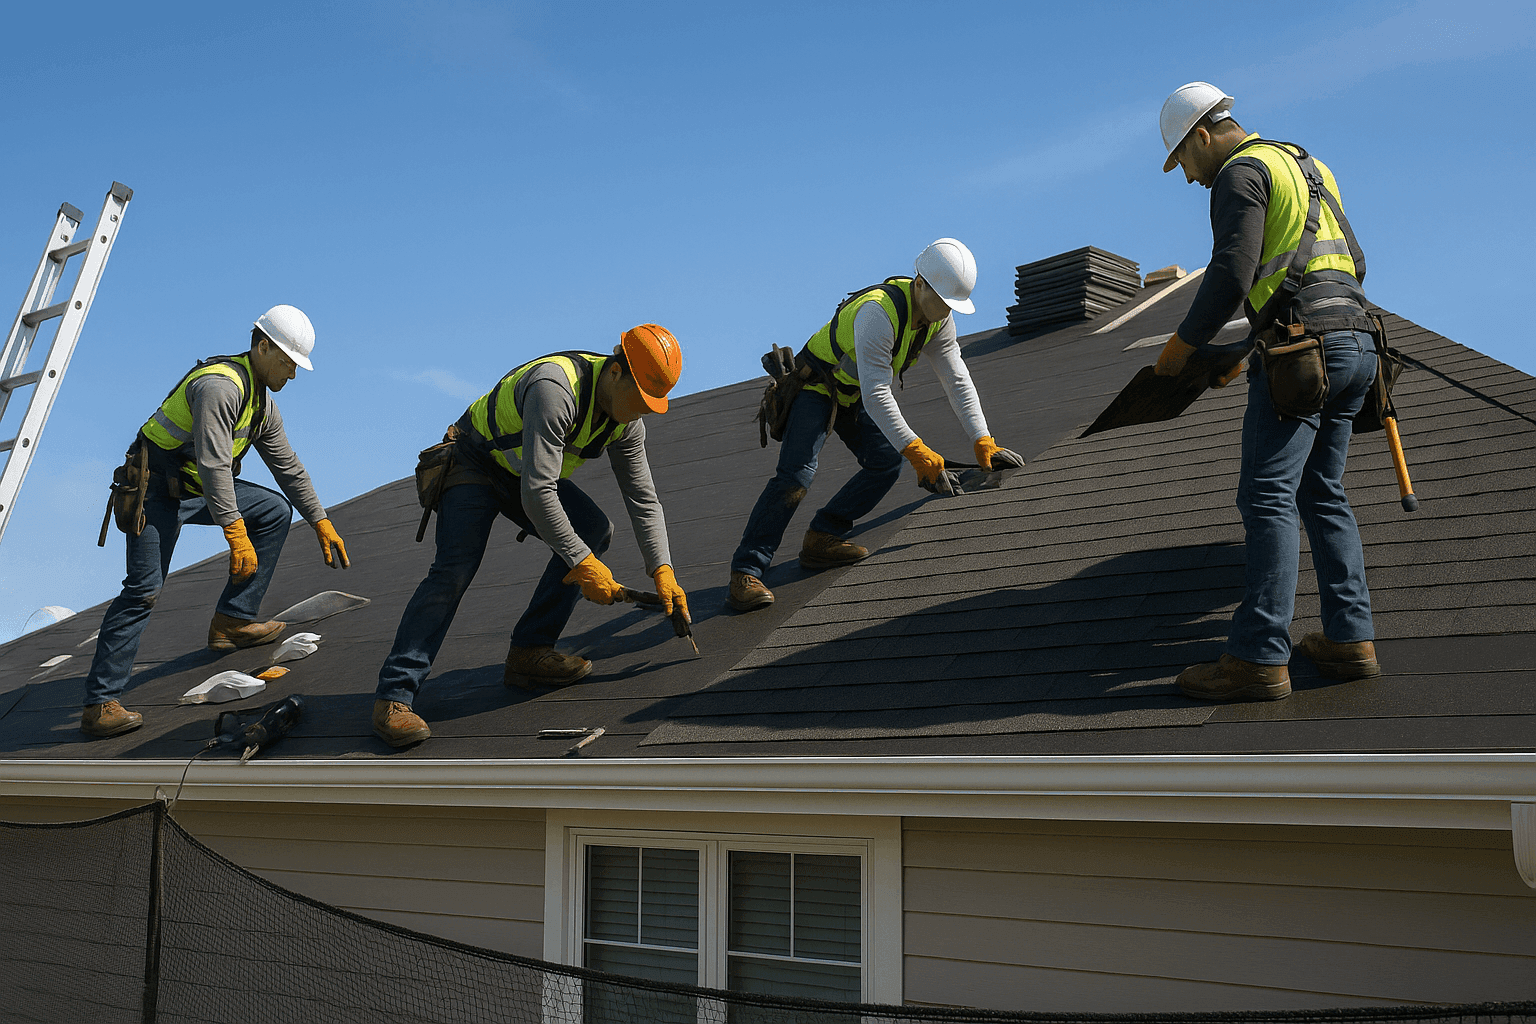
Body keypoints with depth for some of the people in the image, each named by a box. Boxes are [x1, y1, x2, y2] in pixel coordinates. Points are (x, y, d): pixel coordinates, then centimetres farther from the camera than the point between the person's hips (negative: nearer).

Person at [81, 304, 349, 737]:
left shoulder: (263, 405, 8)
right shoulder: (220, 385, -24)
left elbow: (289, 468, 17)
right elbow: (213, 464, -32)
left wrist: (322, 524, 17)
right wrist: (236, 534, -35)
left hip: (197, 489, 10)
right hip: (156, 492, -9)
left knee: (275, 511, 5)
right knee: (145, 588, -18)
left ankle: (232, 621, 4)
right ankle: (99, 704, -17)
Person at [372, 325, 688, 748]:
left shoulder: (627, 422, -10)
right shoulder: (554, 388, -36)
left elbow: (643, 499, -3)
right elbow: (537, 493, -40)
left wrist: (662, 571, -13)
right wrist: (582, 563, -37)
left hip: (527, 472, 8)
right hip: (474, 463, -7)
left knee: (594, 529, -13)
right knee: (455, 568, -24)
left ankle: (528, 653, -8)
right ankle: (394, 695, -22)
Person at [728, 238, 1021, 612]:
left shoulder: (939, 318, -8)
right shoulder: (878, 312, -35)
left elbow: (957, 380, -4)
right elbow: (876, 394, -38)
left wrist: (982, 440, -10)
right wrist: (915, 449, -41)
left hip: (855, 395, 8)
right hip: (817, 385, -8)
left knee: (887, 462, -7)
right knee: (796, 474, -23)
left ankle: (821, 540, 1)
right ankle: (745, 573, -23)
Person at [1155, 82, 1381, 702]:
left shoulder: (1241, 172, -3)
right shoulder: (1308, 168, 26)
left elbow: (1232, 272, -15)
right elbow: (1354, 263, 27)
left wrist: (1182, 346, -4)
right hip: (1354, 343, 9)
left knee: (1268, 499, -12)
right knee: (1322, 494, 11)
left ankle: (1260, 658, -15)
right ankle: (1350, 639, 7)